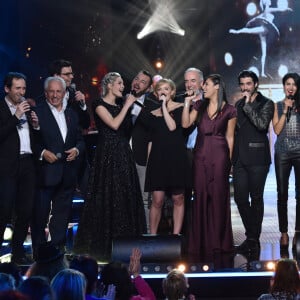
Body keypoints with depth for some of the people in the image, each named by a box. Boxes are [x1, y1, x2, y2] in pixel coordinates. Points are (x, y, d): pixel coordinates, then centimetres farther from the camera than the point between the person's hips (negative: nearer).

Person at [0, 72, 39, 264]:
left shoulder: (28, 108, 14)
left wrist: (35, 124, 0)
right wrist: (16, 116, -19)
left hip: (28, 164, 6)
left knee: (26, 211, 8)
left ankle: (18, 252, 19)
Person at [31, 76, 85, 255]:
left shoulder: (71, 114, 15)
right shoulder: (37, 112, -4)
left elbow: (80, 139, 17)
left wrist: (77, 149, -4)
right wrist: (42, 152, -20)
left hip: (67, 174, 5)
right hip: (46, 172, -5)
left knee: (62, 214, 11)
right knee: (40, 214, 0)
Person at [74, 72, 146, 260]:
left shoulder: (121, 106, 15)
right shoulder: (100, 104, -4)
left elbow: (127, 130, 12)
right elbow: (114, 124, -16)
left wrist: (130, 106, 7)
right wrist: (127, 105, -9)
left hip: (124, 156, 7)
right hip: (108, 155, -7)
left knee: (126, 198, 6)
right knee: (107, 198, -4)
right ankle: (103, 245, 5)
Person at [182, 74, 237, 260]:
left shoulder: (229, 110, 0)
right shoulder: (200, 106, 10)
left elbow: (229, 137, 2)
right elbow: (185, 124, 1)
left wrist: (229, 160, 1)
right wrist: (187, 104, -6)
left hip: (219, 154, -3)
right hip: (201, 154, 4)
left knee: (218, 196, 1)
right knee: (201, 196, 5)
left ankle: (217, 241, 13)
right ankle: (202, 242, 14)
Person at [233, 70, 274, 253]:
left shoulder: (266, 104, 0)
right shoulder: (239, 104, 16)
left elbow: (262, 124, -17)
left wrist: (248, 104, -13)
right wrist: (232, 154, 15)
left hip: (257, 157, -5)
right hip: (240, 158, 5)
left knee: (256, 198, 0)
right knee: (240, 198, 3)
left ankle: (254, 239, 8)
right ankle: (252, 236, 16)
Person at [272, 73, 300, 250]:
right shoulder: (278, 106, 10)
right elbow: (277, 130, -1)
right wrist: (286, 110, -4)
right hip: (283, 152, 1)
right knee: (282, 194, 2)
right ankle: (284, 232, 8)